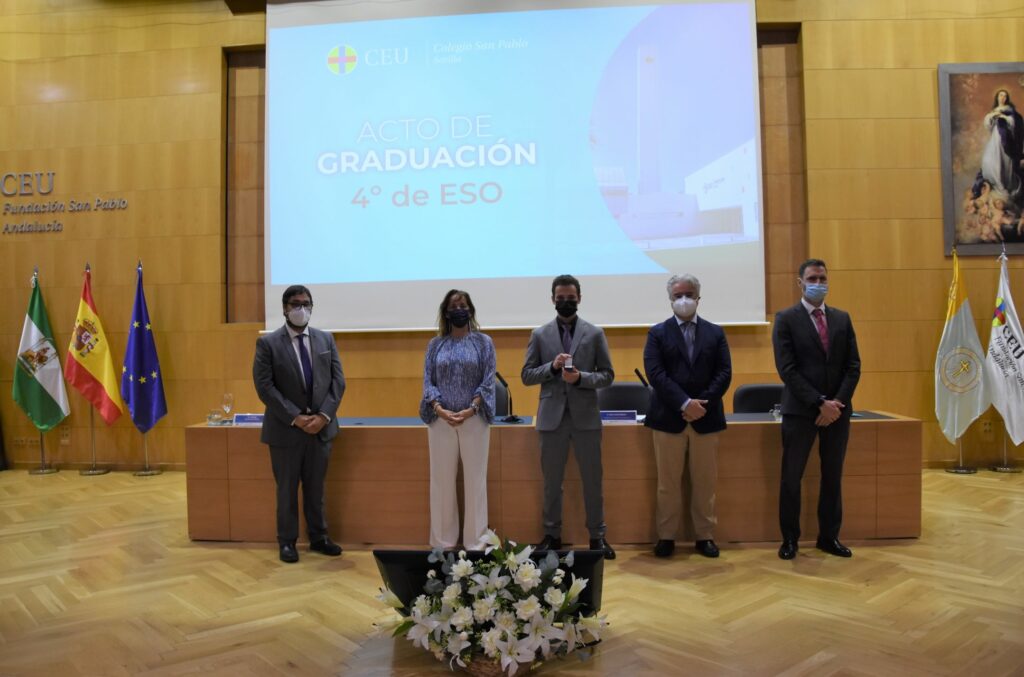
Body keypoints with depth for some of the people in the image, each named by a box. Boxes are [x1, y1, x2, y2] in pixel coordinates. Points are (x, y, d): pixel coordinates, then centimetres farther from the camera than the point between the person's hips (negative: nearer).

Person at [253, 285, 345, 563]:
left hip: (321, 425, 3)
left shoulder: (326, 339, 7)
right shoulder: (268, 343, -4)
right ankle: (287, 542, 21)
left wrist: (324, 415, -10)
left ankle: (319, 537, 25)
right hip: (286, 428, -3)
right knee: (287, 489, 8)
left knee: (316, 487, 13)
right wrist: (296, 418, -16)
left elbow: (338, 380, 3)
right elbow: (264, 386, -11)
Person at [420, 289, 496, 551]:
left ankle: (475, 541, 12)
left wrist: (471, 410, -15)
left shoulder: (483, 342, 4)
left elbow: (488, 381, -2)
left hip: (474, 419, -1)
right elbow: (428, 381, 4)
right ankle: (443, 541, 17)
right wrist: (440, 410, -13)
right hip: (441, 420, 2)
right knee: (442, 480, 6)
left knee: (475, 480, 2)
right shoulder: (435, 344, 9)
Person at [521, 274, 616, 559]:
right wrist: (552, 367, -14)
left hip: (586, 416, 0)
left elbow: (607, 375, 2)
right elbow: (527, 376, 3)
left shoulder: (595, 333, 4)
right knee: (552, 481, 9)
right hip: (552, 417, 1)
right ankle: (552, 535, 22)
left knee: (592, 480, 6)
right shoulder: (540, 334, 5)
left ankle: (597, 536, 18)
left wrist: (581, 377, -15)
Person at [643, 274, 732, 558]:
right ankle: (666, 536, 15)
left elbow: (724, 373, 1)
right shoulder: (657, 333, 4)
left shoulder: (715, 332, 10)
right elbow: (655, 373, -8)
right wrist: (684, 404, -17)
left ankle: (705, 536, 19)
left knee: (705, 482, 8)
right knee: (668, 482, 5)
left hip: (706, 417, 2)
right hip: (668, 417, -1)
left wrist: (702, 403, -12)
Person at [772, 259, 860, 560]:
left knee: (833, 477, 11)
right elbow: (787, 369, -11)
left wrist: (837, 403, -8)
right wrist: (819, 403, -16)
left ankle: (829, 536, 24)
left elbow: (853, 366, 6)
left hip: (838, 410, 4)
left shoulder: (842, 318, 10)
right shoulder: (786, 319, -4)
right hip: (800, 411, -4)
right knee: (791, 478, 3)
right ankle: (790, 538, 16)